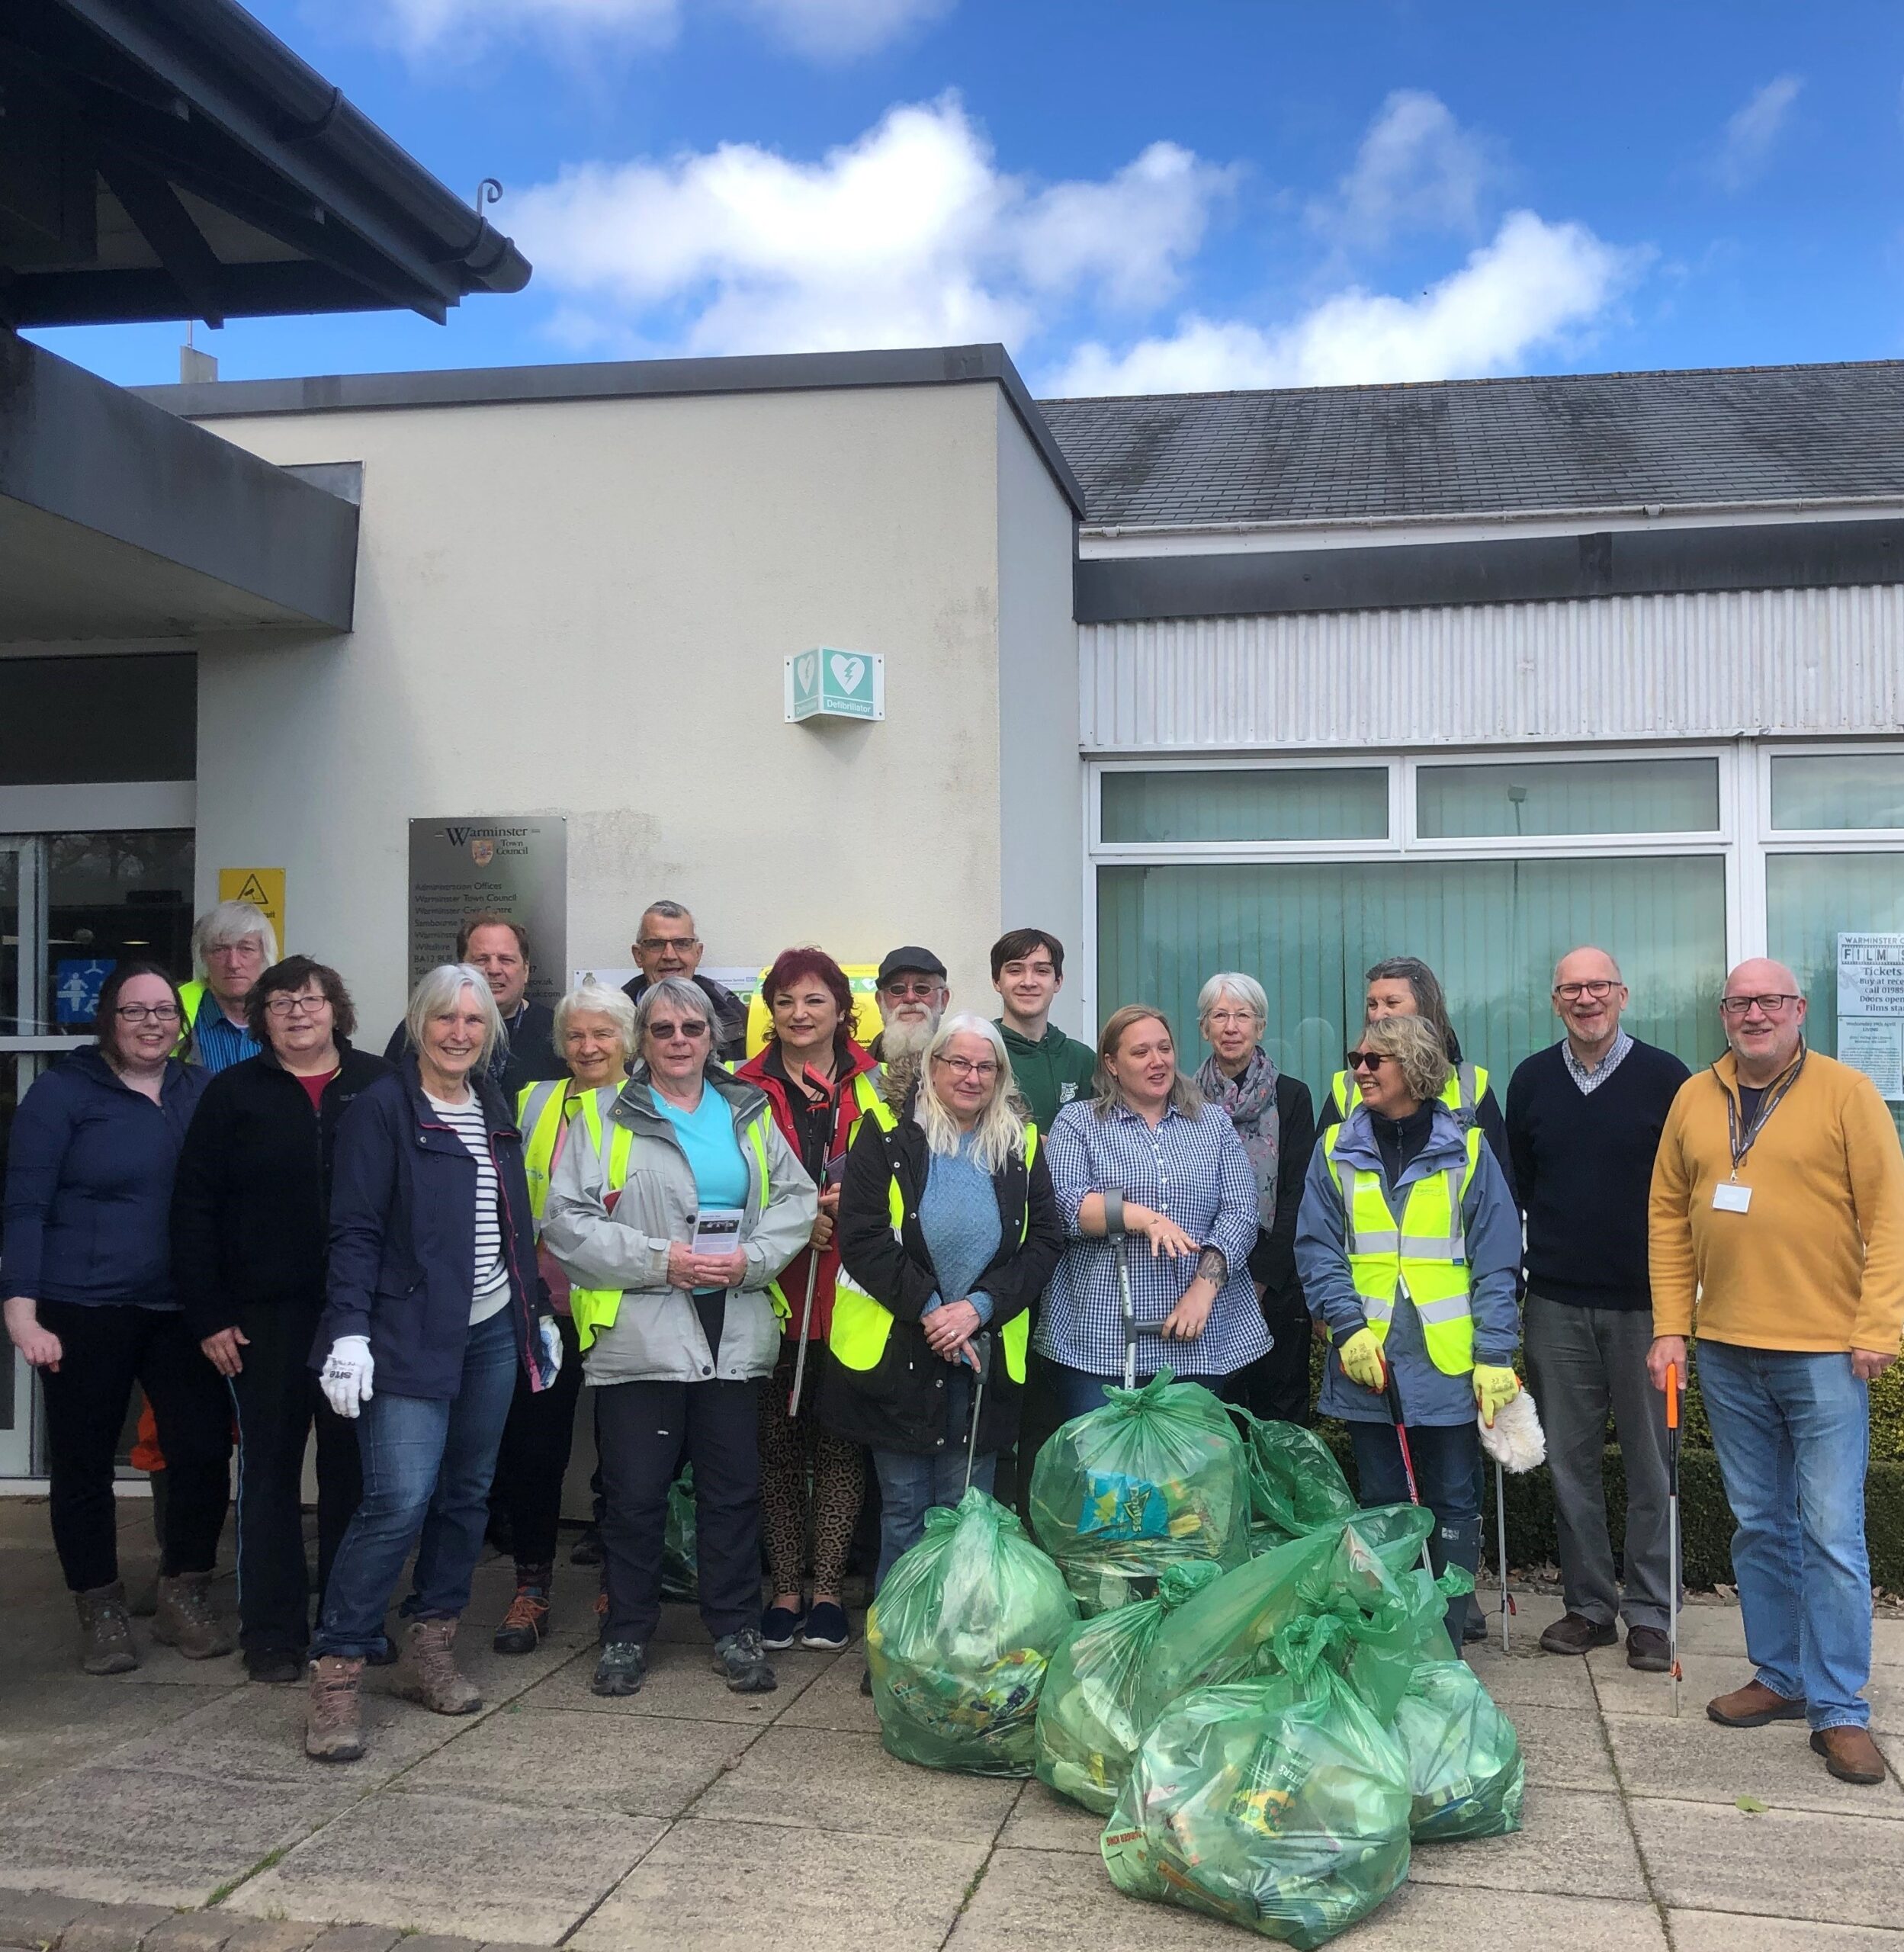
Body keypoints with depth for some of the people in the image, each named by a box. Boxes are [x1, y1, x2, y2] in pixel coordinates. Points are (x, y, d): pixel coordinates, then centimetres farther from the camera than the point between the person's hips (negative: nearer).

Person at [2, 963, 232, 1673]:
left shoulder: (203, 1093, 7)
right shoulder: (61, 1093, -4)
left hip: (185, 1311, 3)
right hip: (84, 1313, -3)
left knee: (205, 1449, -1)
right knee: (84, 1461, 7)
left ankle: (184, 1594, 19)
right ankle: (100, 1610, 23)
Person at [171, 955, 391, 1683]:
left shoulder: (379, 1086, 4)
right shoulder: (233, 1093, 3)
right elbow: (194, 1209, 1)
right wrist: (209, 1315, -5)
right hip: (265, 1314, 0)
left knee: (354, 1466, 8)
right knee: (270, 1467, 6)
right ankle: (272, 1631, 15)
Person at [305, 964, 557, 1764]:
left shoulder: (495, 1112, 12)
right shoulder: (382, 1109, -7)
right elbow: (355, 1231, -11)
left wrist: (539, 1314, 18)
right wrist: (349, 1331, -18)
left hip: (489, 1334, 7)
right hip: (408, 1335, -6)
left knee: (467, 1493, 10)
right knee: (400, 1500, -14)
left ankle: (429, 1652, 23)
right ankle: (335, 1675, -4)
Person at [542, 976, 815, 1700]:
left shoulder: (749, 1113, 11)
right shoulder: (606, 1118, -1)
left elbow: (797, 1200, 7)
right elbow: (565, 1220, -9)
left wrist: (751, 1259, -10)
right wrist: (660, 1260, -15)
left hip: (735, 1335, 3)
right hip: (639, 1335, -3)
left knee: (734, 1490, 10)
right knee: (635, 1493, 5)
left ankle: (736, 1629, 24)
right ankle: (627, 1633, 22)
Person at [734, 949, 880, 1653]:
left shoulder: (875, 1086, 7)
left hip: (850, 1289, 0)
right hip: (773, 1289, 0)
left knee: (841, 1437, 3)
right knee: (778, 1440, 5)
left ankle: (829, 1588, 14)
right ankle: (784, 1588, 16)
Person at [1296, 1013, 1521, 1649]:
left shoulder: (1465, 1150, 0)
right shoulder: (1336, 1150, 4)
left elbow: (1496, 1261, -2)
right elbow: (1318, 1250, 0)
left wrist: (1495, 1355, -9)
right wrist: (1349, 1327, -13)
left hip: (1448, 1364, -1)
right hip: (1366, 1362, 2)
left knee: (1454, 1504, 6)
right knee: (1380, 1505, 12)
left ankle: (1448, 1640, 16)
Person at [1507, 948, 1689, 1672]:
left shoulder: (1664, 1076, -2)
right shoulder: (1532, 1080, 7)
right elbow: (1513, 1190, 12)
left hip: (1644, 1304, -2)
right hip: (1556, 1306, 3)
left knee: (1649, 1464, 4)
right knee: (1570, 1462, 8)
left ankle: (1649, 1615, 15)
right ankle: (1589, 1605, 20)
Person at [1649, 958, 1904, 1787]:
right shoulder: (1694, 1099, 8)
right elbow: (1669, 1215, 9)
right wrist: (1670, 1326, 4)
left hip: (1826, 1353, -4)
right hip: (1727, 1351, 4)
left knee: (1831, 1536, -3)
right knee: (1759, 1526, 13)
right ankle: (1781, 1678, 26)